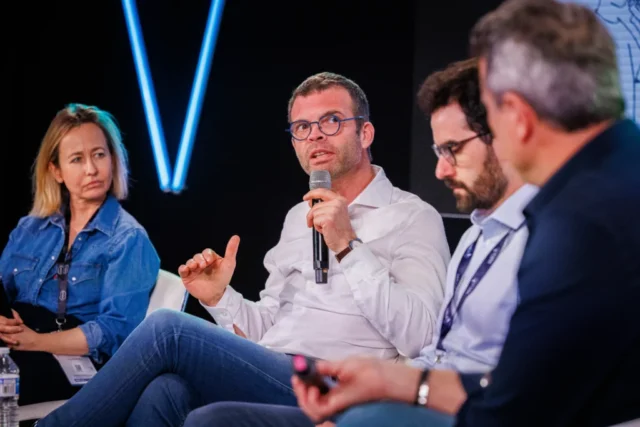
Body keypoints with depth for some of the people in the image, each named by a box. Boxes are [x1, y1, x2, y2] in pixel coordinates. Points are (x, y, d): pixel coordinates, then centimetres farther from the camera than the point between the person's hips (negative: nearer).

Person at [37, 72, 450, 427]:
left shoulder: (414, 218, 2)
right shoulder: (299, 217, 25)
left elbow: (419, 337, -13)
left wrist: (348, 247, -17)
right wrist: (220, 298, 5)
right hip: (266, 380, 6)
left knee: (166, 327, -21)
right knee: (164, 391, -29)